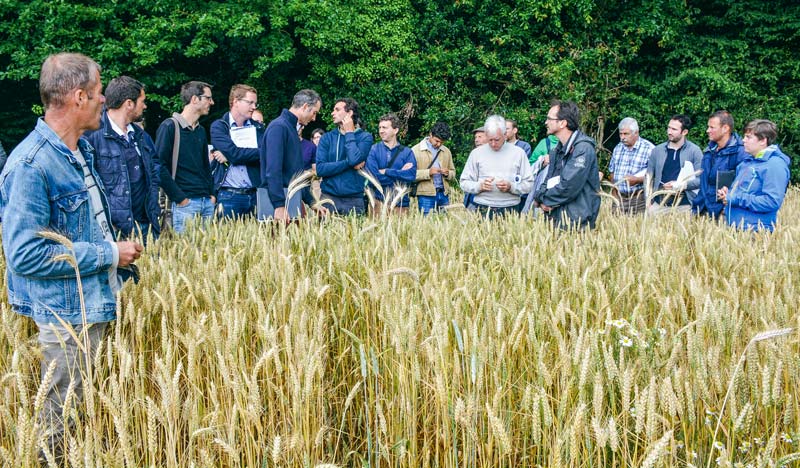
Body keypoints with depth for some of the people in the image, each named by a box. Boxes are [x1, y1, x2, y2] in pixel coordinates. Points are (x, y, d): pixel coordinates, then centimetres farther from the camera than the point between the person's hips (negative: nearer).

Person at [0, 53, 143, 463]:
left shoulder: (80, 150, 9)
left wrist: (117, 251, 11)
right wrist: (108, 254, -19)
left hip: (94, 304, 9)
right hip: (64, 317, -9)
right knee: (63, 428, 4)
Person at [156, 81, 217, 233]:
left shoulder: (200, 130, 17)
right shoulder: (169, 126, -6)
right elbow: (160, 166, -13)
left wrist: (211, 194, 12)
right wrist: (179, 198, -14)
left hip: (207, 202, 7)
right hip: (185, 202, -7)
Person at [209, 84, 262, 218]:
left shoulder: (258, 128, 14)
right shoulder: (218, 126, 3)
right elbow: (234, 154, -12)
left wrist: (230, 156, -9)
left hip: (254, 195, 3)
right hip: (229, 196, -3)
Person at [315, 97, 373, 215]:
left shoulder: (365, 137, 1)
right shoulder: (327, 138, 6)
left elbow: (355, 159, -17)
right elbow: (320, 169, -5)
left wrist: (349, 133, -6)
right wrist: (348, 163, -12)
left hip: (354, 200, -1)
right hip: (329, 197, 1)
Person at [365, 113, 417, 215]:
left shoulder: (407, 152, 6)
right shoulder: (374, 149, 2)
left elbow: (411, 175, -9)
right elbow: (373, 176, -10)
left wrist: (386, 171, -11)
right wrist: (400, 173, -7)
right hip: (379, 201, -1)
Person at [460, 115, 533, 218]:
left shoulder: (518, 153, 7)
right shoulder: (477, 153, 9)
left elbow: (529, 184, 6)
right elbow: (464, 183, 10)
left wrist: (511, 187, -11)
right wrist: (480, 186, -8)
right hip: (483, 210, 0)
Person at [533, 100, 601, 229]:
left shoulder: (583, 148, -15)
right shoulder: (557, 150, 15)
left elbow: (568, 187, -22)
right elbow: (548, 182, 17)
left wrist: (542, 199, -9)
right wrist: (541, 197, -6)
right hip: (555, 219, 8)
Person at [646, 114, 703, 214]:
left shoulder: (694, 151, 1)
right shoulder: (657, 150, 11)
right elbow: (649, 178, 14)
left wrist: (681, 185, -14)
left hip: (684, 206, -3)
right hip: (659, 205, 3)